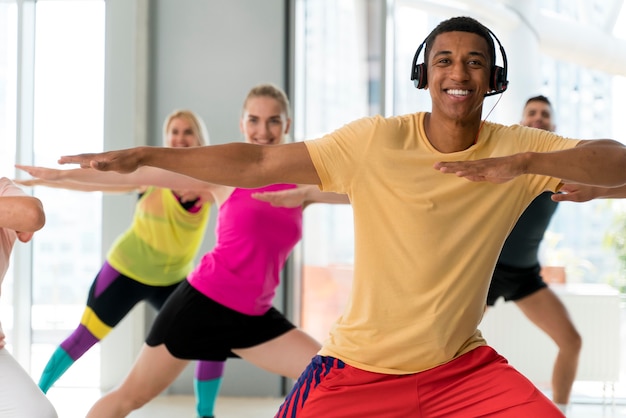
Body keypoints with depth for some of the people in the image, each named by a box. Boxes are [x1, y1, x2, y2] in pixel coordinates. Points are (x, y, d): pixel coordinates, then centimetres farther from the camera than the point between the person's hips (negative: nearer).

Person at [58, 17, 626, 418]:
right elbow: (259, 164, -11)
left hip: (464, 369, 2)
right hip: (359, 369, -1)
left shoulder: (519, 149, -6)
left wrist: (523, 163, -36)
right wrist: (146, 156, -16)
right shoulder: (377, 143, -11)